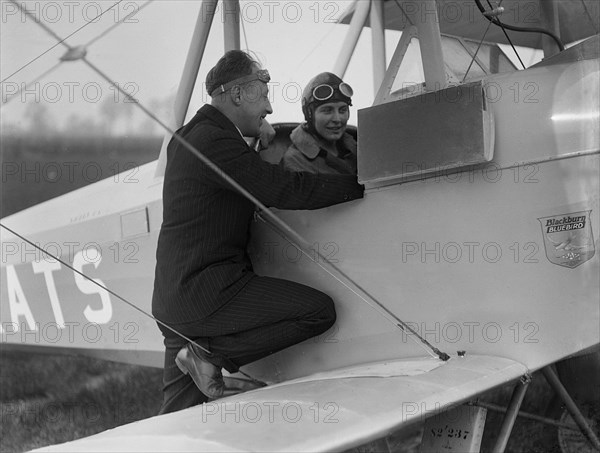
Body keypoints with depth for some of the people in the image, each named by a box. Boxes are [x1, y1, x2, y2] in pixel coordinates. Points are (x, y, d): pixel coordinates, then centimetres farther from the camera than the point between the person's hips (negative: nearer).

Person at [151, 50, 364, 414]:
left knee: (178, 417, 12)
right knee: (320, 309, -9)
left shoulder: (189, 135, 18)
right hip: (207, 290, -10)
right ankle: (211, 356, -8)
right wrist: (363, 184, -10)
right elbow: (287, 190, -17)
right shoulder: (216, 142, -13)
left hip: (172, 298, 10)